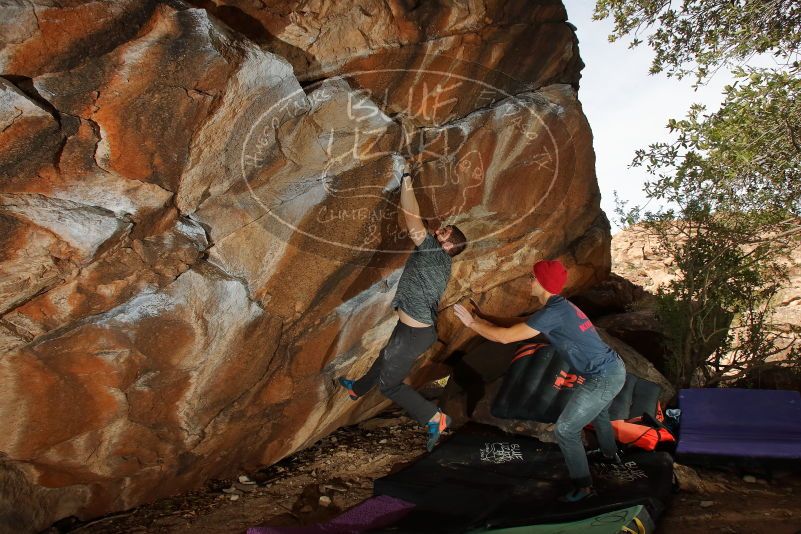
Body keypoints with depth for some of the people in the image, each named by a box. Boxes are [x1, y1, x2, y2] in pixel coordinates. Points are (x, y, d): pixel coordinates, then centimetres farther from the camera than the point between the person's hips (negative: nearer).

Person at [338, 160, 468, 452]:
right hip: (411, 328, 10)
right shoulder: (435, 257, 3)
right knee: (385, 359, 32)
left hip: (414, 334, -10)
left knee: (390, 384, 4)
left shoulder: (436, 254, -23)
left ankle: (434, 418, 8)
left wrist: (406, 177, -21)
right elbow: (415, 221, 10)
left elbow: (412, 220, -26)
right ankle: (358, 389, 58)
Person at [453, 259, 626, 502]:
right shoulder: (559, 306, 8)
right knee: (598, 413, 36)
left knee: (565, 430, 0)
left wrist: (472, 323, -9)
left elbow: (506, 336, -22)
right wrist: (484, 318, 14)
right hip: (614, 368, 10)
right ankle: (610, 455, 60)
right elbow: (521, 322, 18)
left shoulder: (553, 313, -24)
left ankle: (583, 486, 14)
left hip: (603, 379, -10)